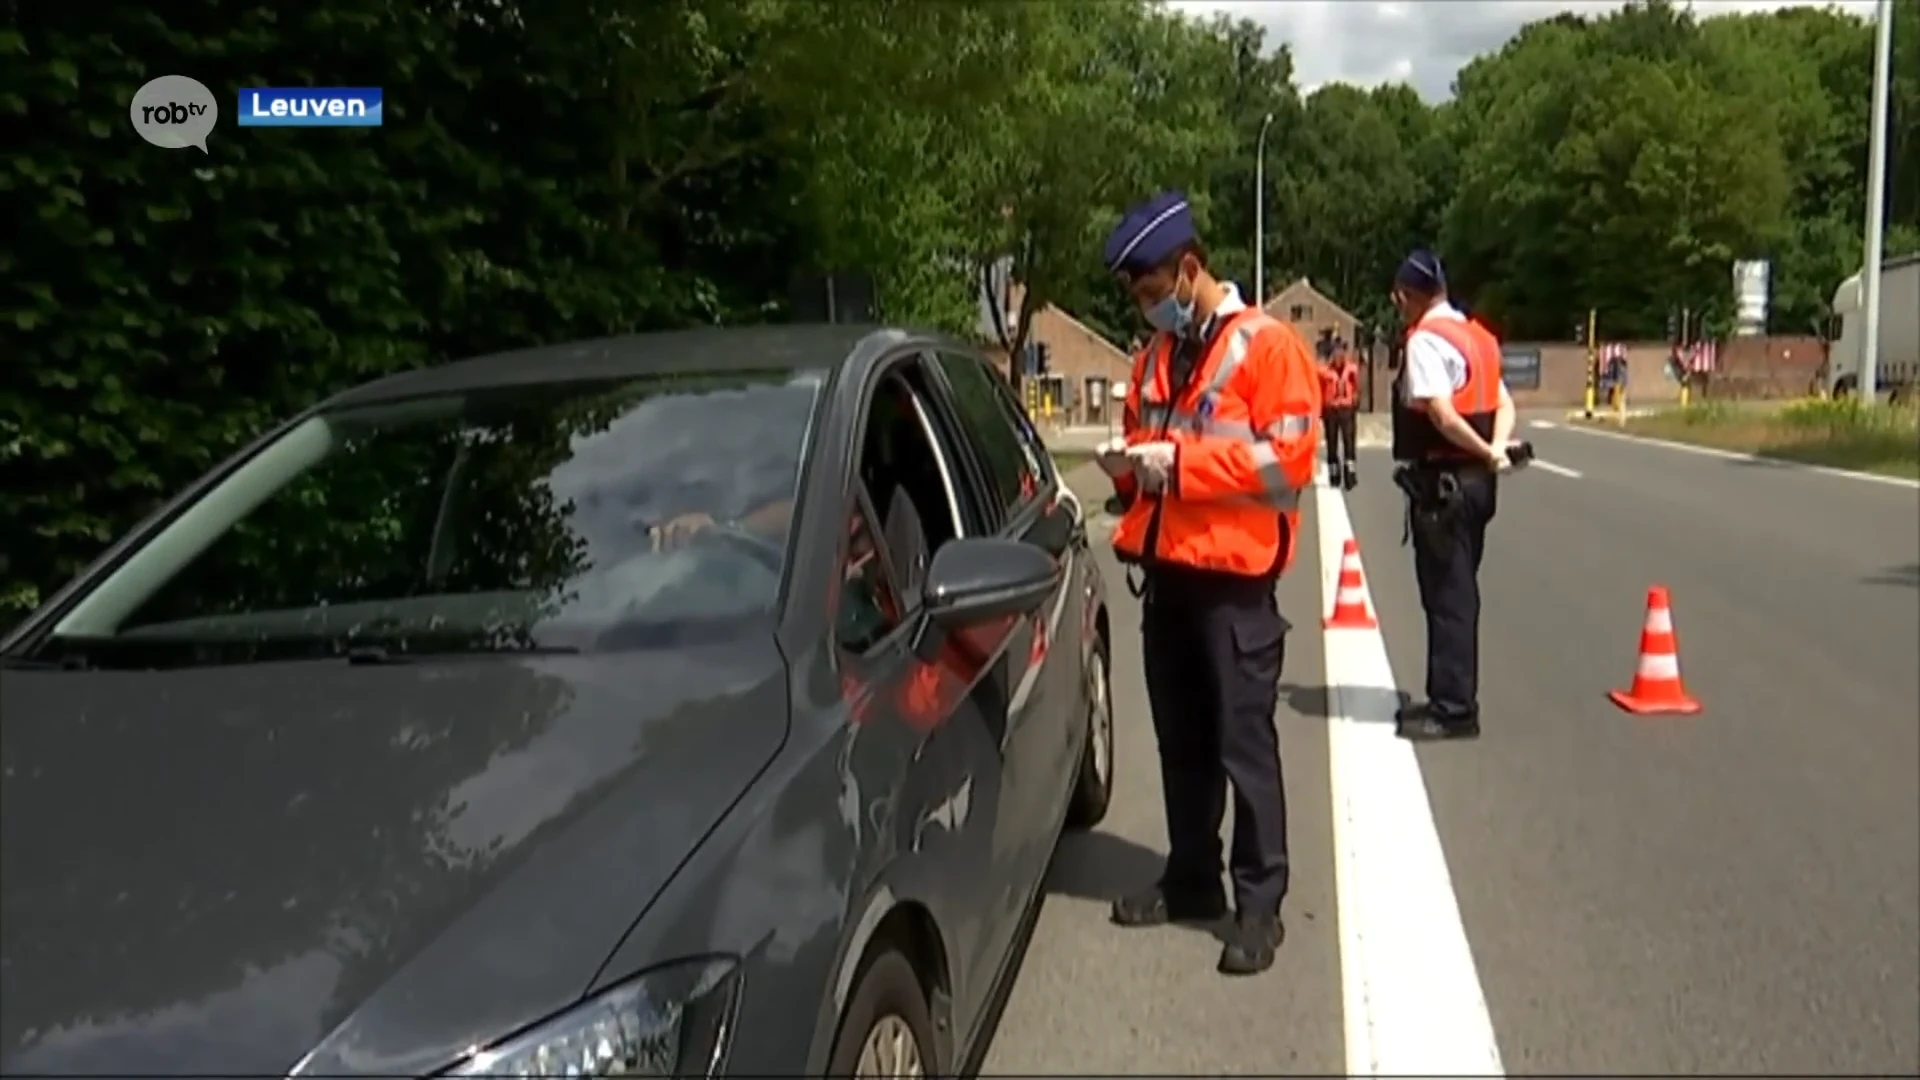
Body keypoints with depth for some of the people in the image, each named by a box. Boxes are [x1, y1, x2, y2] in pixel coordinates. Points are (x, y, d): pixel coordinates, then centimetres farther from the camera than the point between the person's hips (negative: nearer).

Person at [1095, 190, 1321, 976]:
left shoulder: (1267, 345, -8)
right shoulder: (1155, 356, 14)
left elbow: (1288, 459, -16)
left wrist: (1178, 459, -20)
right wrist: (1129, 465, 2)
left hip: (1233, 574, -7)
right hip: (1165, 569, 7)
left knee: (1244, 743, 0)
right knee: (1180, 741, 15)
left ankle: (1259, 904, 10)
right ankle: (1191, 880, 28)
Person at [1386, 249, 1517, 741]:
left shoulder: (1425, 339, -13)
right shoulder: (1478, 336, 15)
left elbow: (1441, 413, -23)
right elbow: (1504, 404, 9)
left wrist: (1486, 454, -14)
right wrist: (1496, 448, -7)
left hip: (1441, 482, -9)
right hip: (1474, 480, 9)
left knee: (1446, 594, -3)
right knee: (1458, 591, 15)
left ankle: (1454, 708, 3)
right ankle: (1450, 697, 25)